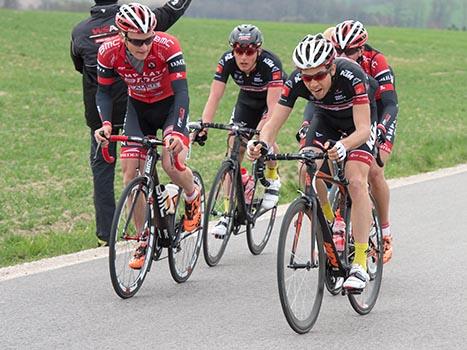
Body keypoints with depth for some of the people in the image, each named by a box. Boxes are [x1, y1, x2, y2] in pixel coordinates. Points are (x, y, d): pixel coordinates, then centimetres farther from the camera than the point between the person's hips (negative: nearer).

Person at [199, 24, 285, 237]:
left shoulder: (271, 64, -37)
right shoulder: (227, 61, -27)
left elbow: (272, 107, -40)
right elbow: (214, 98, -29)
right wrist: (203, 126, -43)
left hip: (275, 98, -3)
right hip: (248, 99, 3)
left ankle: (273, 176, 5)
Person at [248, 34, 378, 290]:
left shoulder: (352, 76, -39)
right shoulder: (296, 81, -30)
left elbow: (363, 130, -43)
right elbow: (273, 123, -30)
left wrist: (343, 147, -63)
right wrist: (263, 144, -52)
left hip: (358, 121, -3)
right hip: (325, 118, 4)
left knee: (356, 182, -22)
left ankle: (360, 264, -19)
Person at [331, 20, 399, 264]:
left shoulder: (377, 63, -27)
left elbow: (391, 104, -34)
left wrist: (380, 129, -52)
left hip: (377, 121, -3)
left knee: (374, 171, -23)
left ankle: (385, 230, -8)